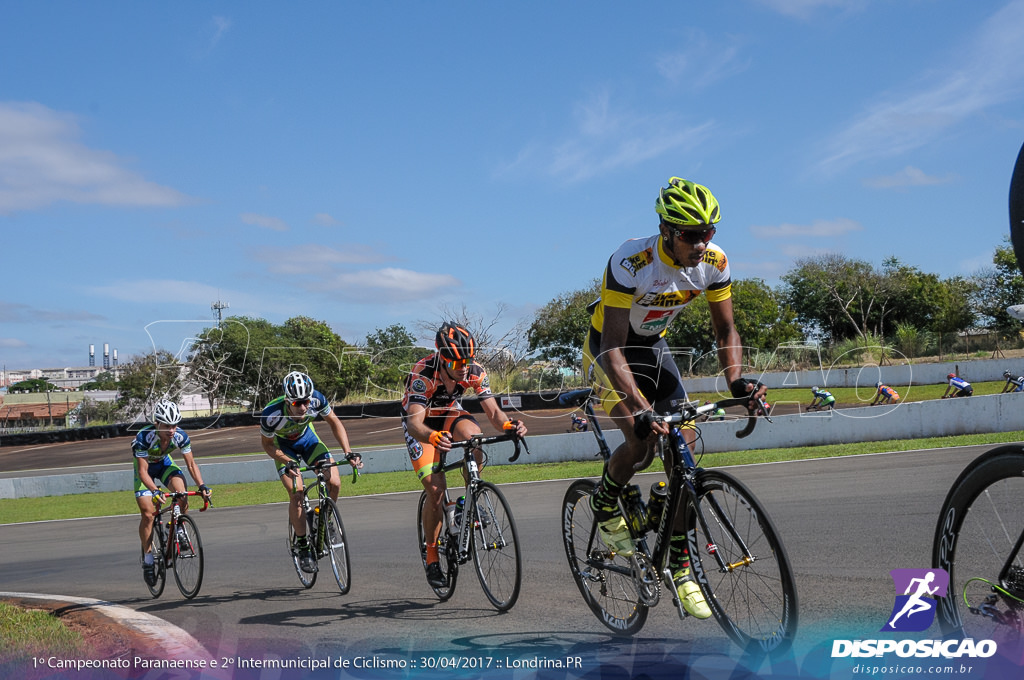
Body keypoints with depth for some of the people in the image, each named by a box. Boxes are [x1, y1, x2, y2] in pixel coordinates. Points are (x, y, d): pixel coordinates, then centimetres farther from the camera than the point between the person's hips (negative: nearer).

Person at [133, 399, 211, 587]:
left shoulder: (181, 436, -26)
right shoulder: (144, 437, -36)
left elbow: (191, 463, -17)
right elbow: (143, 471, -35)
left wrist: (202, 485, -30)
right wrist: (155, 490, -50)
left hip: (164, 463, 3)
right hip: (145, 467, -2)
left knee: (181, 491, -27)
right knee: (148, 513, -14)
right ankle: (148, 558, 1)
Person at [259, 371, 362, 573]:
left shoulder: (317, 400, -32)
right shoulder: (271, 414, -38)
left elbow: (334, 422, -13)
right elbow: (266, 444, -19)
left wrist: (348, 452, -23)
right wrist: (287, 462, -33)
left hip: (307, 437, 3)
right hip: (283, 445, -2)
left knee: (334, 483, -14)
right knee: (296, 494, -19)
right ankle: (302, 546, -2)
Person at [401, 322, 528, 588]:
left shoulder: (475, 372, -24)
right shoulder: (423, 374, -35)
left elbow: (493, 411, -24)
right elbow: (414, 422, -44)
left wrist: (509, 425, -47)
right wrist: (433, 437, -66)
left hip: (450, 414, 3)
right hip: (422, 423, -3)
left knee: (473, 436, -34)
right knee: (436, 490, -17)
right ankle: (432, 557, 0)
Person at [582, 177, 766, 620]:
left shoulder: (714, 262, -19)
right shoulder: (631, 262, -35)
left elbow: (725, 329, -7)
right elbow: (613, 348, -37)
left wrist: (736, 380, -26)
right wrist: (639, 408, -48)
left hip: (653, 347, 5)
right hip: (608, 351, -5)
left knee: (683, 446, -8)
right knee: (642, 439, -26)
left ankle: (680, 564, 2)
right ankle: (604, 506, 6)